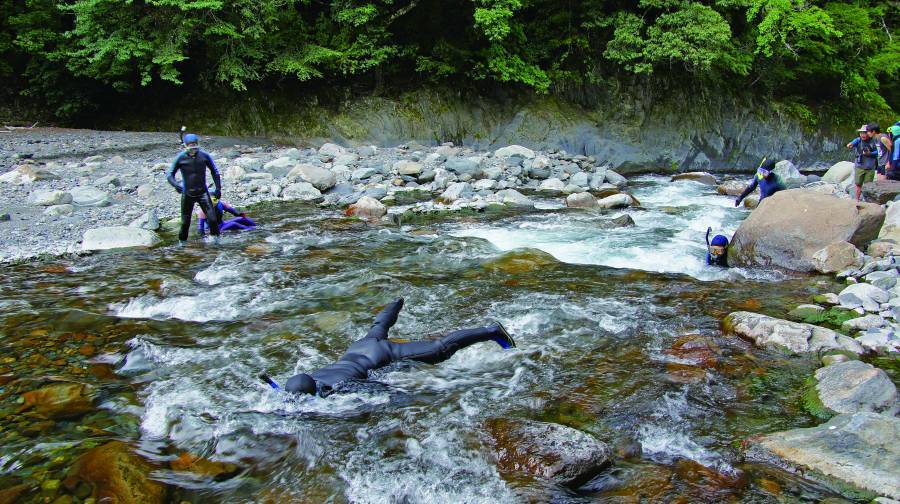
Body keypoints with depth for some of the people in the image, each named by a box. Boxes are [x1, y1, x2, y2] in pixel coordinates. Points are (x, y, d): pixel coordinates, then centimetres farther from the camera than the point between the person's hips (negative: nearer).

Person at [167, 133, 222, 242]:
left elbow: (215, 172, 9)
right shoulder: (181, 158, -7)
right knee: (185, 222, 7)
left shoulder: (204, 156, -5)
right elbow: (170, 174, -1)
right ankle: (182, 242, 27)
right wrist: (175, 184, -22)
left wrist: (218, 188, 5)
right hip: (187, 194, 0)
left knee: (212, 218, -9)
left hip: (202, 192, 0)